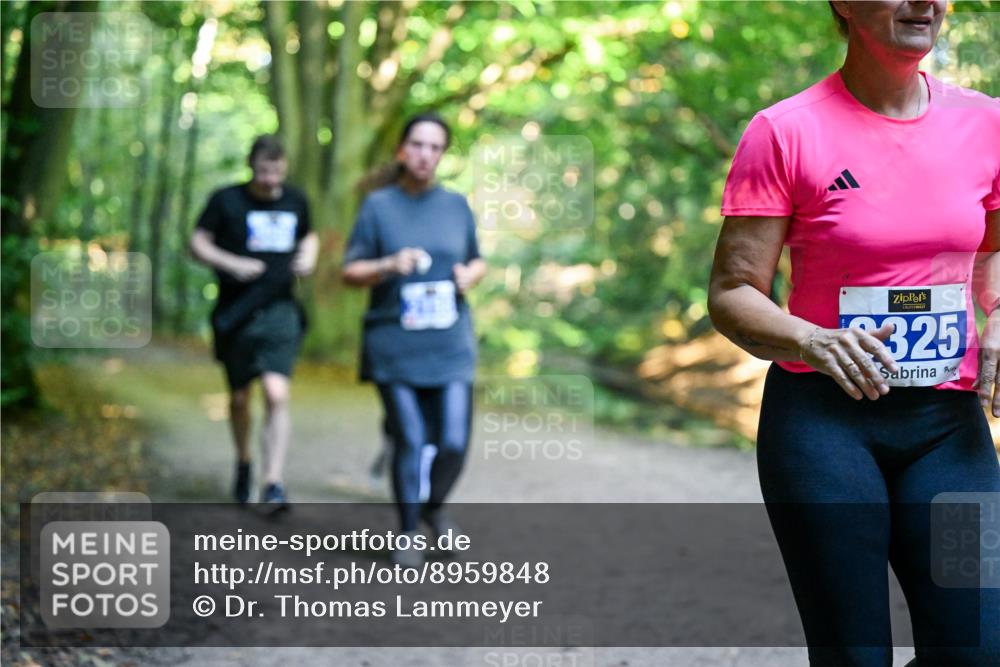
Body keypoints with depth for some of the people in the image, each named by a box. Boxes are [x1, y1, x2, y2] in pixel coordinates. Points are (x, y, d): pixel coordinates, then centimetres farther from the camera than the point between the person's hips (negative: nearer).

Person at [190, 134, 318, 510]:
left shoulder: (295, 202, 9)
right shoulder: (226, 201, -1)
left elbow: (308, 236, 26)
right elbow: (198, 243, 2)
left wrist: (309, 256, 4)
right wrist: (232, 264, -14)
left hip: (280, 312, 0)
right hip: (236, 314, 0)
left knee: (277, 394, -17)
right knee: (239, 397, 13)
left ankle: (273, 483, -19)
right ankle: (243, 461, 41)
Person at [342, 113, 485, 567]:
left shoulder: (456, 205, 8)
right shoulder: (378, 206, 0)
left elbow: (478, 261, 19)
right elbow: (350, 273, 0)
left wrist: (470, 275, -3)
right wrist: (389, 266, -19)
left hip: (450, 347, 2)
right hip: (394, 348, -2)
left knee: (453, 442, -5)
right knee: (410, 442, -2)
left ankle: (434, 506, 26)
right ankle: (408, 535, 15)